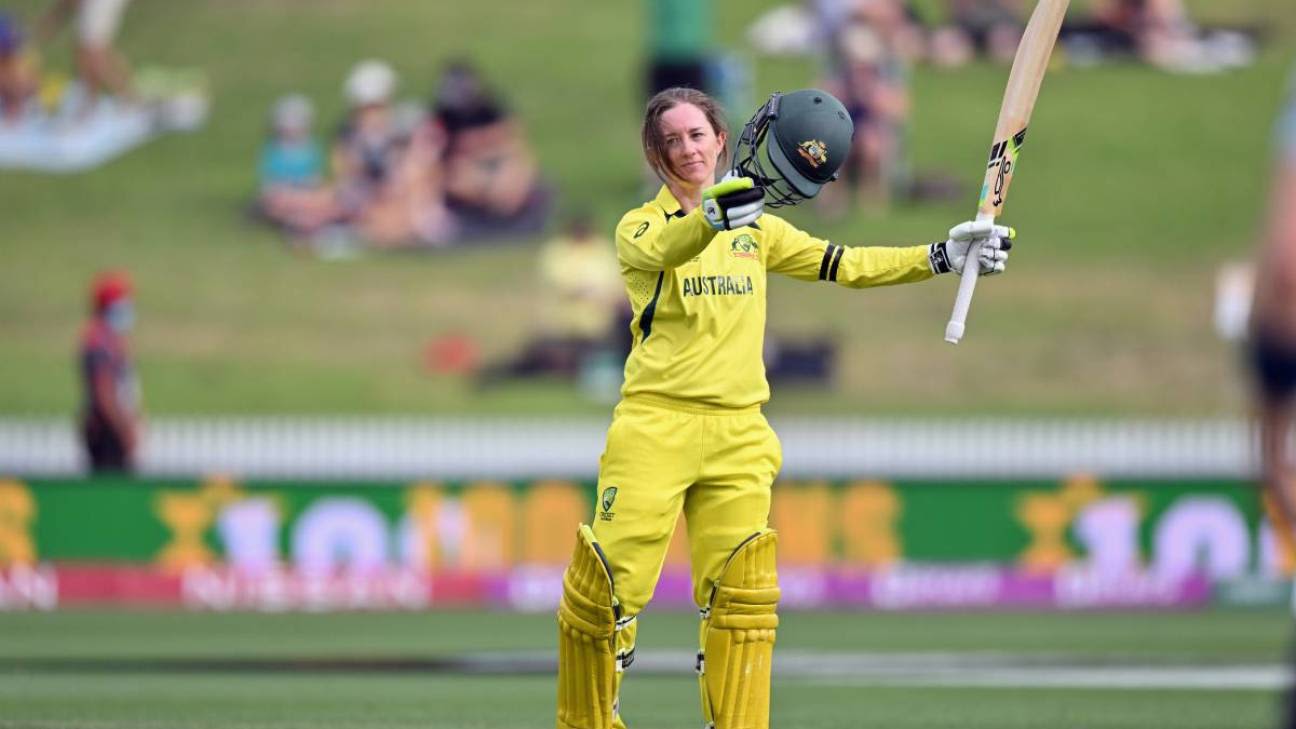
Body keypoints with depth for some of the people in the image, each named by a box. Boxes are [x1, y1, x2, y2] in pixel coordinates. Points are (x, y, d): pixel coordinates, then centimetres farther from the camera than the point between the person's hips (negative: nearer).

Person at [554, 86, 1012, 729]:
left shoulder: (757, 229, 16)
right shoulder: (640, 228, 1)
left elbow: (844, 266, 12)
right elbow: (663, 251, -23)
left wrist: (942, 256, 2)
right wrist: (719, 211, -43)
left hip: (738, 433, 4)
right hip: (655, 427, -4)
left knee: (739, 594, -4)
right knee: (610, 584, -8)